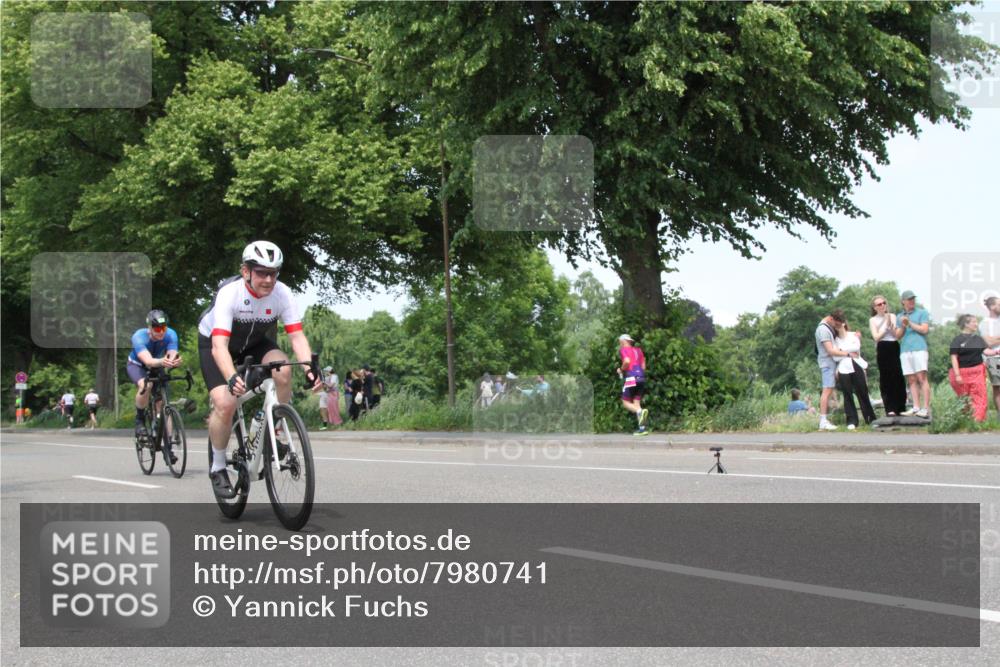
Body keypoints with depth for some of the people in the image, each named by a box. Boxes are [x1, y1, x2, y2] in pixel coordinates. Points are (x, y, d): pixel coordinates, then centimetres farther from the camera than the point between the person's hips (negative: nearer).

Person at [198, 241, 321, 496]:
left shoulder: (282, 294, -25)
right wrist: (232, 378, -60)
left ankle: (278, 432, -8)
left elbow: (297, 336, -27)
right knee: (225, 403, -23)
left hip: (255, 342, 3)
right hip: (214, 341, -3)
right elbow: (220, 346, -43)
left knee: (283, 368, -29)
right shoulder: (229, 293, -36)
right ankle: (218, 467, -1)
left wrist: (310, 367, -46)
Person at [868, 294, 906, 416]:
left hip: (894, 348, 2)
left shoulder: (892, 316, 11)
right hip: (882, 350, -2)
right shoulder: (873, 320, 6)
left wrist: (891, 324, -8)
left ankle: (900, 408, 6)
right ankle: (890, 409, -6)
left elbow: (897, 334, 5)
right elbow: (876, 337, -3)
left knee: (898, 378, 0)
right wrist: (886, 325, -4)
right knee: (886, 380, -4)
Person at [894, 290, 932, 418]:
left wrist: (910, 324, -1)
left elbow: (924, 329, -2)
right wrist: (903, 326, -3)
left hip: (919, 348, -4)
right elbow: (898, 336, 15)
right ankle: (916, 407, 0)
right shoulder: (899, 316, 21)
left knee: (922, 378, -12)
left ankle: (926, 408, -15)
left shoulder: (922, 313, 10)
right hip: (905, 350, 4)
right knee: (911, 380, 0)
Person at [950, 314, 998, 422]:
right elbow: (954, 358, -8)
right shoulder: (957, 340, -5)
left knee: (980, 397, -7)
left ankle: (978, 420, -7)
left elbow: (986, 352, 3)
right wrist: (957, 375, -14)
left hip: (977, 372, 4)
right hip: (962, 373, -4)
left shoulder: (978, 339, 10)